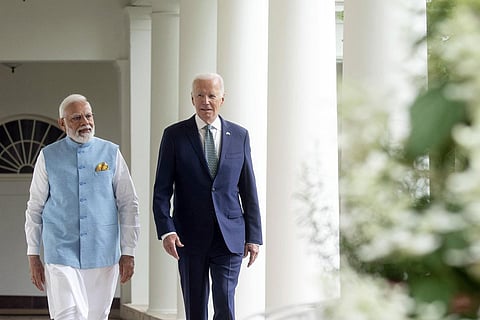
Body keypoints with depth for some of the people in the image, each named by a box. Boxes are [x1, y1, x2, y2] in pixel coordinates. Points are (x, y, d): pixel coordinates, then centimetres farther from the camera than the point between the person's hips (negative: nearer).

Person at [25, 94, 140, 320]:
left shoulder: (111, 153, 5)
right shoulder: (48, 157, 4)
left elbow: (129, 205, 6)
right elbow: (35, 208, 8)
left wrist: (128, 251, 2)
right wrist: (33, 255, 5)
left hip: (102, 255, 2)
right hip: (61, 255, -1)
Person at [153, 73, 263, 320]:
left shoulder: (239, 136, 7)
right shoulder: (174, 135, 1)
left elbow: (248, 189, 9)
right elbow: (162, 190, -2)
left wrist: (254, 235, 5)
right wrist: (166, 230, -15)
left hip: (229, 236, 0)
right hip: (190, 237, 0)